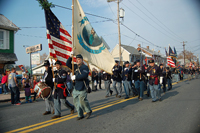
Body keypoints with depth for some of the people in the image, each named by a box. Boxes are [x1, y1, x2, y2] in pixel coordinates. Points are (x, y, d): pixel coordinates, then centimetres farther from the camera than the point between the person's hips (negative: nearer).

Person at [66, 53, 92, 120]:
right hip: (76, 87, 8)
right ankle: (80, 115, 18)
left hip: (82, 87, -8)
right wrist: (70, 56, 8)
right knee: (76, 100, 7)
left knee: (82, 99, -9)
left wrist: (75, 77, -18)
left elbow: (84, 75, -23)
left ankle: (89, 111, 17)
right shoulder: (75, 67, 15)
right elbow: (68, 64, 20)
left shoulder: (85, 67, -8)